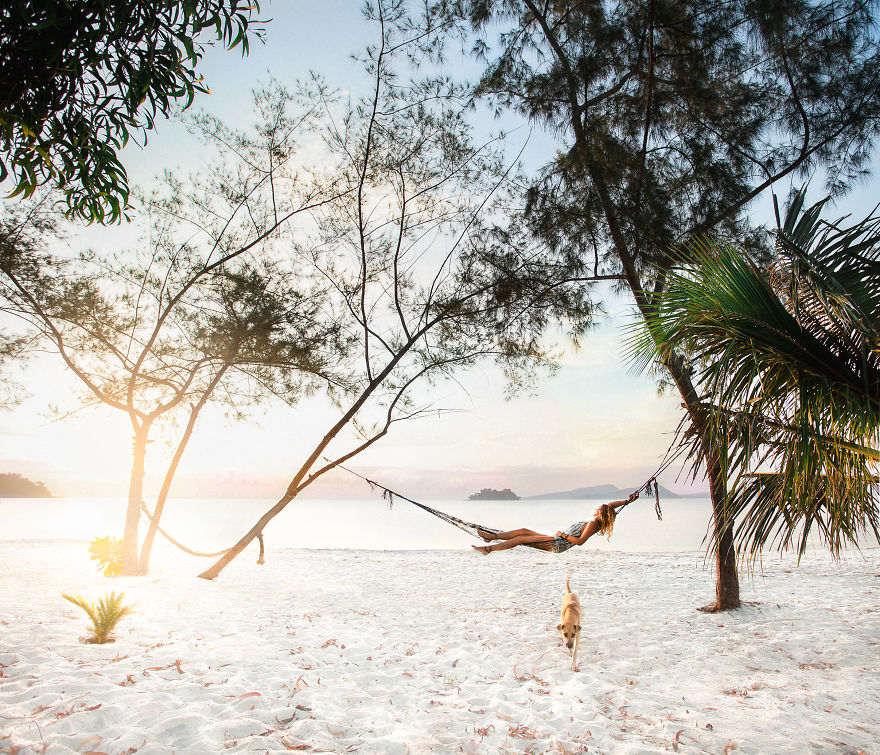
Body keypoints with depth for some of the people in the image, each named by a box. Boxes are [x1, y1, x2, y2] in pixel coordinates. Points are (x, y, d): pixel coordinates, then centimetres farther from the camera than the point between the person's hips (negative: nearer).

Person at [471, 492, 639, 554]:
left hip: (557, 544, -9)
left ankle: (488, 549, -3)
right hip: (556, 541, 9)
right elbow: (611, 505, 20)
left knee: (521, 538, -10)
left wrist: (563, 535, -16)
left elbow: (579, 541, -23)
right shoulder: (595, 522, 10)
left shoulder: (593, 524, -15)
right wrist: (628, 501, 18)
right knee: (524, 531, 7)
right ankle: (492, 536, 12)